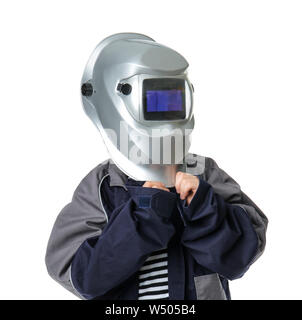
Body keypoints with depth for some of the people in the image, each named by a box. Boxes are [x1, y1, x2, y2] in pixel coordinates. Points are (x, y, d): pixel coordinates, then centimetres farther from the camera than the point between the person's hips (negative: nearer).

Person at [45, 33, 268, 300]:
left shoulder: (205, 175, -7)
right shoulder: (99, 187, -10)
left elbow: (243, 251, -11)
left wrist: (203, 206, -26)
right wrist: (140, 220, -27)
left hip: (204, 292, 1)